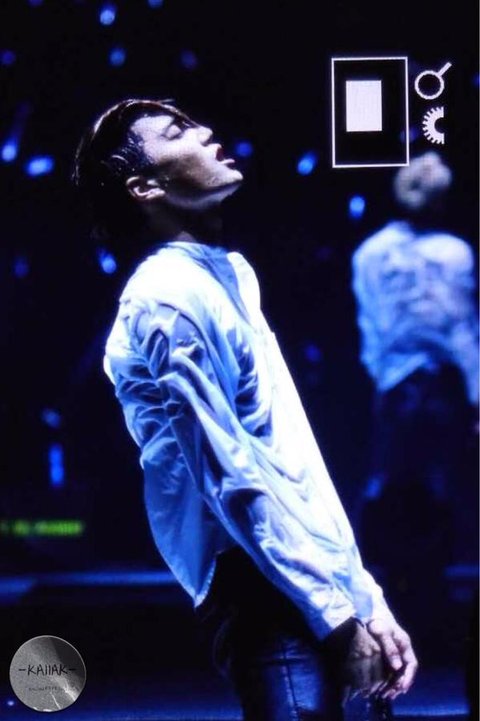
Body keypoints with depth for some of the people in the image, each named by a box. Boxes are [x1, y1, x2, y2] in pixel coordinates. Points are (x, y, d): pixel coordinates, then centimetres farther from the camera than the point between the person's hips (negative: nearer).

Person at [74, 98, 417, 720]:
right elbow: (232, 481, -17)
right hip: (272, 605, -9)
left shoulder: (228, 277, 17)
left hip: (307, 593, 9)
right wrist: (340, 615, -15)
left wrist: (366, 599, 15)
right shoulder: (169, 299, -12)